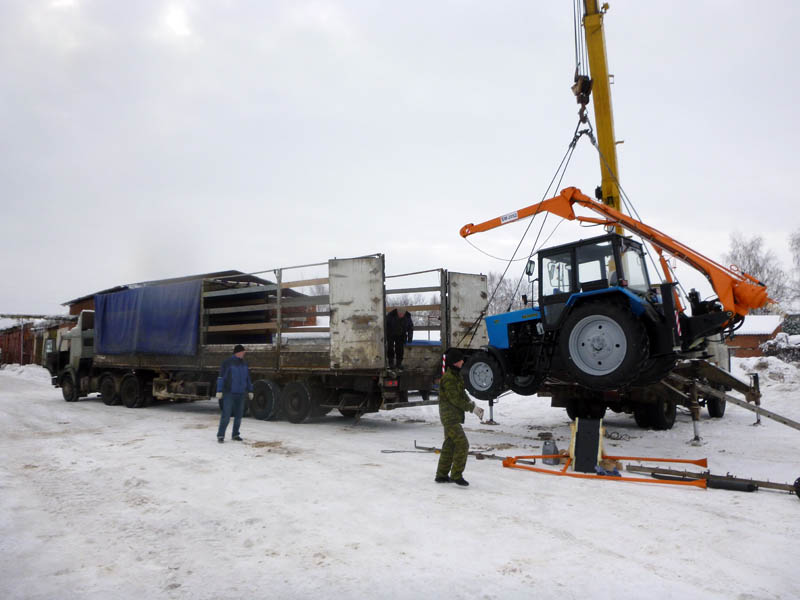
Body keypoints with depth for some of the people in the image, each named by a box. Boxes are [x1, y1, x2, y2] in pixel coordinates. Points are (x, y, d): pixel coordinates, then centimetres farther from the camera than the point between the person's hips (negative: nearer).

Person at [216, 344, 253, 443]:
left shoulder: (243, 364, 11)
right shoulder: (228, 363, -7)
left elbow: (247, 378, 18)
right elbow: (221, 377, -9)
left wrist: (250, 391, 16)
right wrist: (219, 391, -14)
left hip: (240, 394, 6)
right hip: (229, 393, -6)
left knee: (238, 415, 8)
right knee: (226, 415, -10)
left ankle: (235, 434, 18)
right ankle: (220, 435, -3)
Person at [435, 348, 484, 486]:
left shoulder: (455, 375, 14)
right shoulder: (448, 377, -18)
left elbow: (462, 394, 16)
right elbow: (455, 399, -21)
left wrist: (473, 405, 1)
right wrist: (472, 408, -16)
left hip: (453, 417, 10)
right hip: (450, 416, -10)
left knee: (449, 445, 14)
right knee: (462, 444, -11)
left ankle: (441, 475, 22)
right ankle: (456, 475, -4)